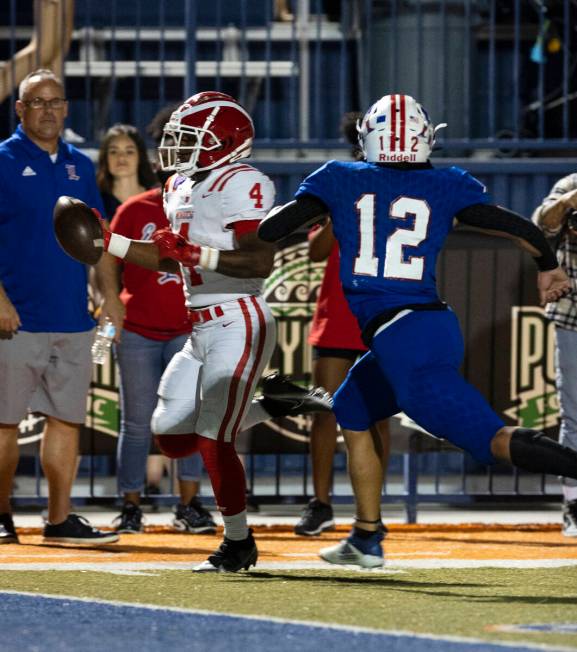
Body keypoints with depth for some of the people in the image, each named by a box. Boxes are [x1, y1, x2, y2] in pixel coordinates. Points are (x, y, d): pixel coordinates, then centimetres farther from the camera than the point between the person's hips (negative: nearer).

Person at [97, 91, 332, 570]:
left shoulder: (241, 185, -14)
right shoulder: (181, 188, 15)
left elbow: (260, 262, -22)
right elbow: (173, 261, 25)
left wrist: (197, 253, -28)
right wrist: (109, 243, 17)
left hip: (238, 324, -10)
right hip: (202, 329, 10)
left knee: (212, 441, -10)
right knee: (172, 437, 8)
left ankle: (239, 544, 6)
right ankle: (274, 405, 17)